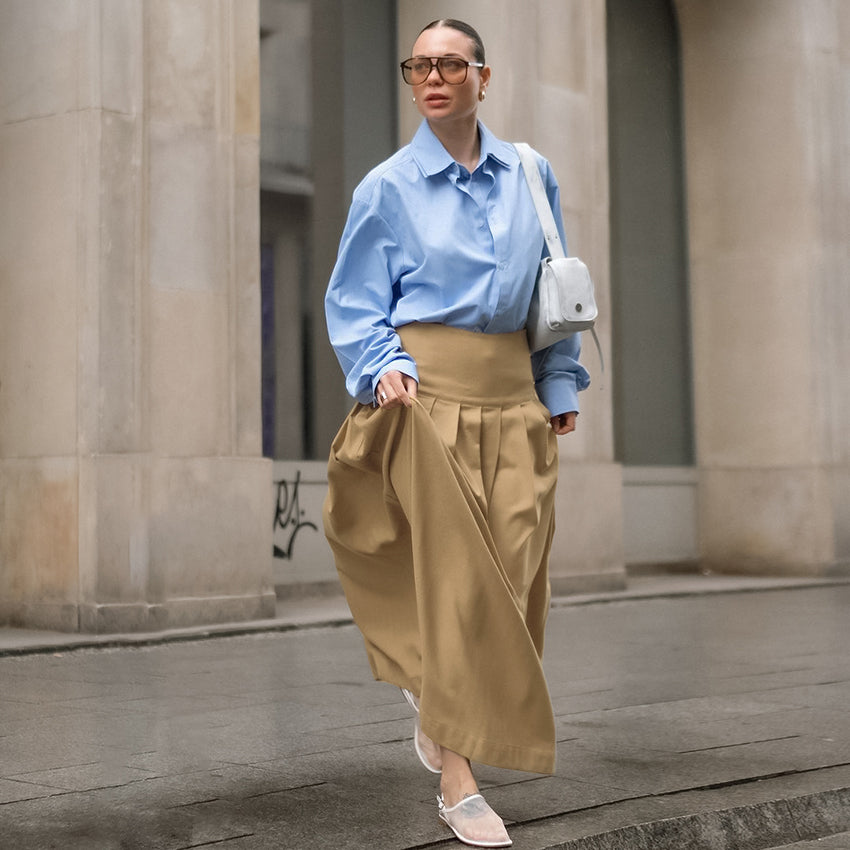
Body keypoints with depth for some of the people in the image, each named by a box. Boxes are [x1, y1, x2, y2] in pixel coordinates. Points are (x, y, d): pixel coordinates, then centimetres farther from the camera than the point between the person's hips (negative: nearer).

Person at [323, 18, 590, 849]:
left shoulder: (530, 174, 10)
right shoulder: (388, 186, 2)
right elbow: (352, 303, 3)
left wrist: (560, 385, 13)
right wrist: (383, 367, -14)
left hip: (514, 393, 4)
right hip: (429, 390, -4)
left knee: (512, 567, 2)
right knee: (453, 570, -7)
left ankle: (434, 695, 32)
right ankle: (457, 781, 0)